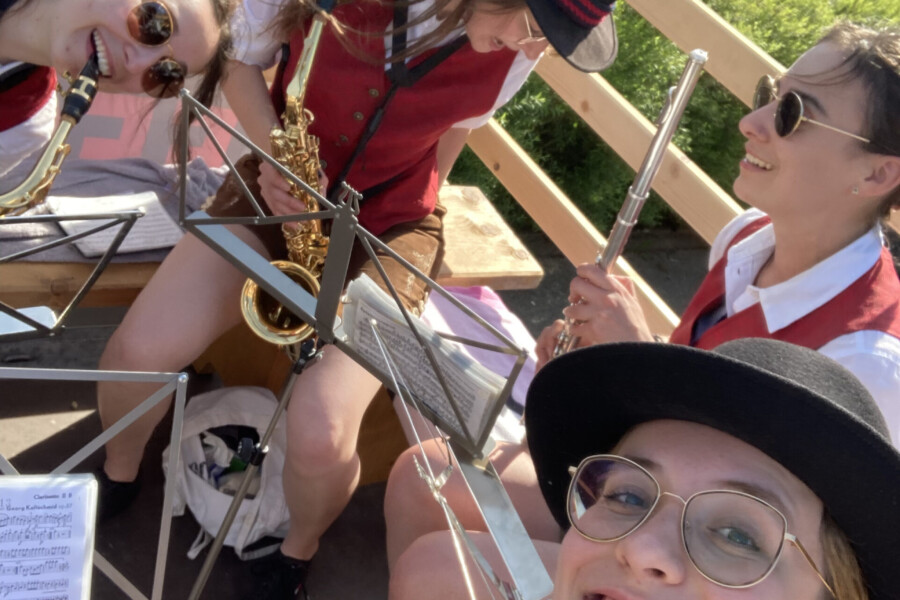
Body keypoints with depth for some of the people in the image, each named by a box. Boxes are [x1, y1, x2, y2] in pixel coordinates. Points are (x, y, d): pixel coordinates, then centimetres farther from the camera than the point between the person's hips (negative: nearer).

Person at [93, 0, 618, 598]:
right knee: (136, 352, -17)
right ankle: (118, 478, 21)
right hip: (279, 193, 2)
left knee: (320, 432, -24)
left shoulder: (517, 48, -17)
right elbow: (241, 60, -2)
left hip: (387, 223, -1)